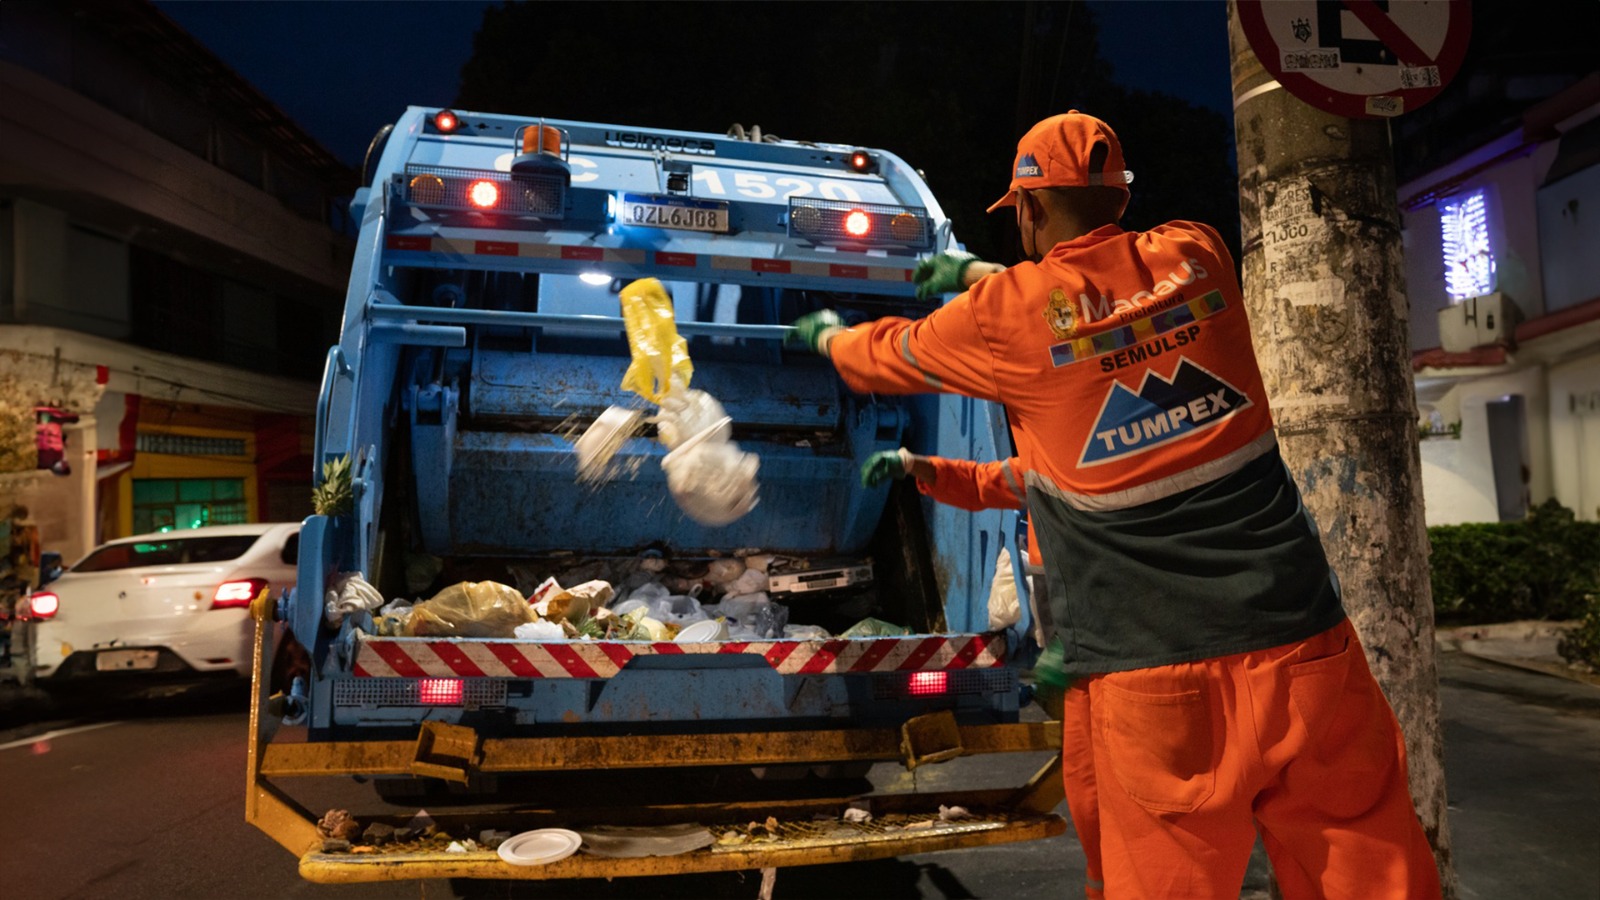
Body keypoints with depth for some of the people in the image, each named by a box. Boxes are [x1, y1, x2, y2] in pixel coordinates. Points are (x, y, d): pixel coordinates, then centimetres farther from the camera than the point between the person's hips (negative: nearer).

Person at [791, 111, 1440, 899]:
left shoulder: (1003, 314, -2)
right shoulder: (1195, 254, 8)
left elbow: (884, 357, 18)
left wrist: (825, 333, 40)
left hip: (1154, 675, -3)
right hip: (1299, 639, 4)